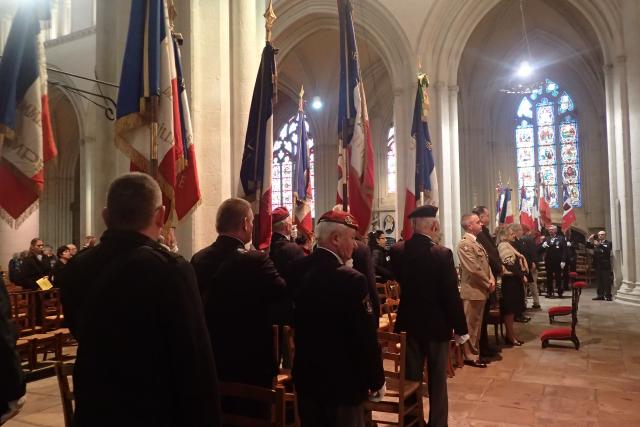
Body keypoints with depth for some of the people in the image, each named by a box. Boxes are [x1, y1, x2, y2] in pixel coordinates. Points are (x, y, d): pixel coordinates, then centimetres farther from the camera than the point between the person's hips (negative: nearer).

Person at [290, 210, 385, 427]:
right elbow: (366, 337, -21)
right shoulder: (351, 279, -25)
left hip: (306, 376, 7)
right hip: (342, 382, -7)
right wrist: (377, 381, -8)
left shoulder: (297, 270, -4)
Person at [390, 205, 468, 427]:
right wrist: (460, 328, -7)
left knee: (411, 377, 17)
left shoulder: (397, 250, -7)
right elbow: (451, 295, -17)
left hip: (408, 323, 4)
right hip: (437, 325, -3)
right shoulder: (442, 253, -19)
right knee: (437, 381, 12)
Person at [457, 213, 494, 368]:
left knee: (477, 324, 16)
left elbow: (486, 264, 15)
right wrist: (488, 284, -10)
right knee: (470, 325, 0)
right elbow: (474, 269, -20)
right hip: (472, 290, -9)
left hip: (481, 290, 9)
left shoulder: (476, 242, 15)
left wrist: (491, 280, -1)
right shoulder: (464, 244, -17)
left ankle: (475, 352, 26)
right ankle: (470, 356, 8)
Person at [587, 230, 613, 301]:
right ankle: (600, 295, 9)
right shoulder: (596, 242, 16)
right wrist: (589, 240, -8)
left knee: (606, 281, -4)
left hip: (605, 265, -5)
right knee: (599, 281, 6)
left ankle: (608, 296, -2)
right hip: (597, 265, 5)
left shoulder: (608, 243, 1)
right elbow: (588, 246, 9)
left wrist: (599, 245, -30)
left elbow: (607, 249, -18)